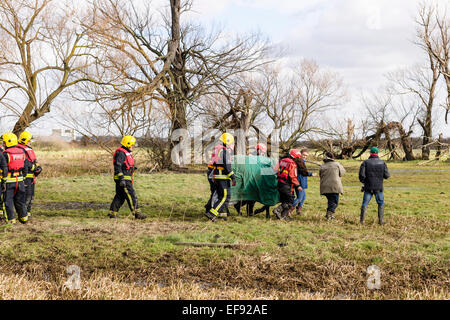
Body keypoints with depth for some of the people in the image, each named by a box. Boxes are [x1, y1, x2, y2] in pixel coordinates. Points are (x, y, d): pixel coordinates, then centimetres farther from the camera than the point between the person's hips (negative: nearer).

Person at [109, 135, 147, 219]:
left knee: (120, 196, 12)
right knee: (132, 196, -8)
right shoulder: (120, 153, -15)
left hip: (126, 179, 10)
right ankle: (137, 213, -5)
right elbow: (117, 167, -21)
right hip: (123, 179, -10)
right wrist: (121, 178, -26)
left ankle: (112, 213, 15)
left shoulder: (127, 153, 19)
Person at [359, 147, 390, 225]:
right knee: (381, 204, 14)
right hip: (379, 188, 1)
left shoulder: (365, 162, -4)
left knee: (365, 204, 6)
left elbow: (362, 175, -12)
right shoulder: (382, 163, 0)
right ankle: (381, 220, 10)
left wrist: (363, 181, 8)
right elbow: (387, 175, -2)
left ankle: (362, 220, 1)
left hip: (368, 187, -1)